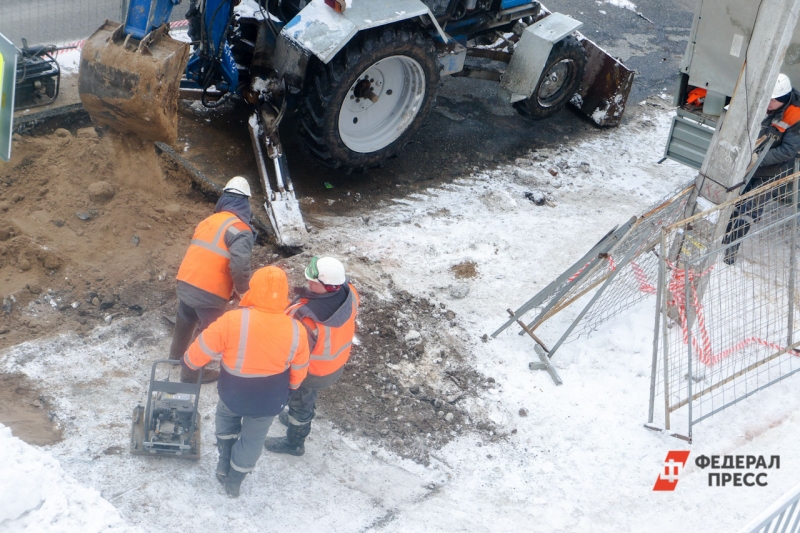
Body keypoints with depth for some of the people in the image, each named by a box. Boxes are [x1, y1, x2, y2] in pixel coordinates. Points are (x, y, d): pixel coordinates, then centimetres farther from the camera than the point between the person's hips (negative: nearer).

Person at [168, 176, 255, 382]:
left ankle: (176, 356, 54)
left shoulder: (209, 220, 10)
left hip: (186, 283, 7)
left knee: (184, 323, 30)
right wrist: (242, 290, -8)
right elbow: (239, 265, -26)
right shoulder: (240, 229, -13)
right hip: (210, 293, -7)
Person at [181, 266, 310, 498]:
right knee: (253, 438, 26)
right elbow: (299, 371, -4)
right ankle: (234, 481, 43)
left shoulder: (233, 321, -28)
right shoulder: (295, 330, -19)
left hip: (233, 394, -1)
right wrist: (288, 389, 17)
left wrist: (188, 370, 5)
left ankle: (224, 465, 39)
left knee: (226, 415, 34)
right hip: (270, 401, 1)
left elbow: (202, 349, -16)